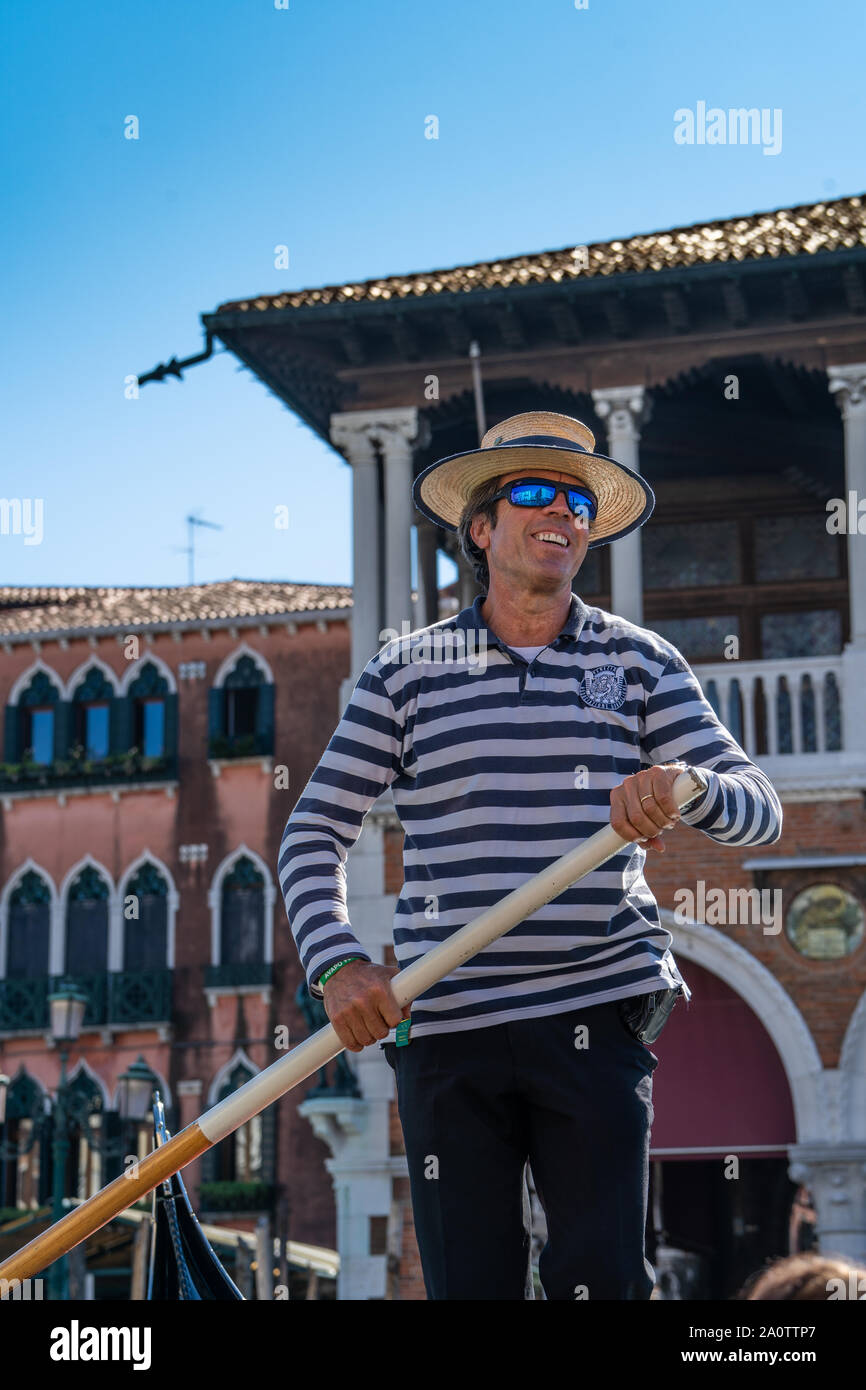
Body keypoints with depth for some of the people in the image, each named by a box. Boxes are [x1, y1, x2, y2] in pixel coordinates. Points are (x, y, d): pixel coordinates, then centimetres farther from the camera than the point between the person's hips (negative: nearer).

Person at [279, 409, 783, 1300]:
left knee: (603, 1281, -6)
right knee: (469, 1284, 2)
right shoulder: (407, 672, 8)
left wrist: (686, 788, -21)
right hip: (444, 1026, 0)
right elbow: (315, 833, 7)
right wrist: (337, 965, -10)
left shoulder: (640, 662, 9)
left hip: (595, 1020, 0)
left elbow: (760, 810, 2)